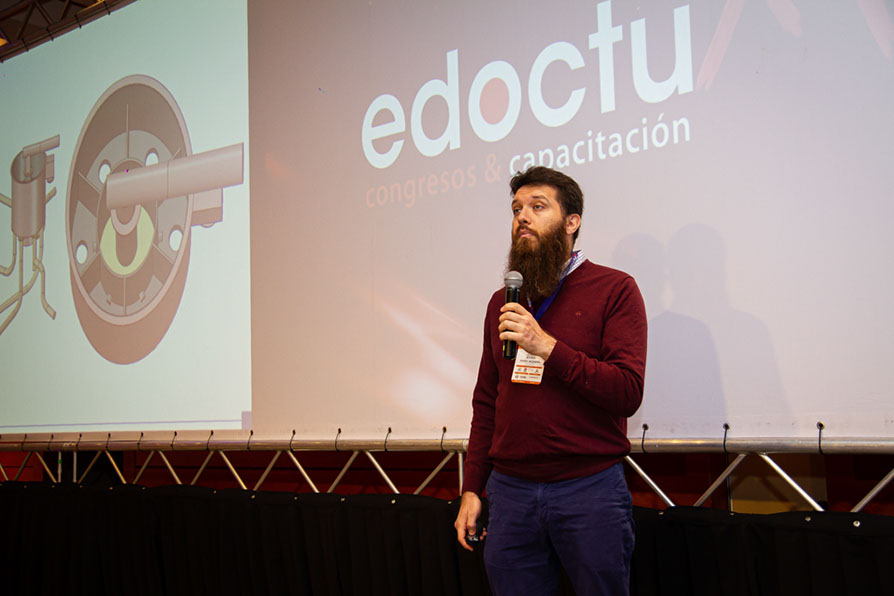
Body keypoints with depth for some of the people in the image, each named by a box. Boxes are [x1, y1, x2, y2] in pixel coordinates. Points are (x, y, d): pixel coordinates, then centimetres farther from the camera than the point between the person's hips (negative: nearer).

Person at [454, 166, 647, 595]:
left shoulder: (614, 289, -2)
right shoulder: (501, 302, 14)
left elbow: (628, 392, -12)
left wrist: (547, 347, -19)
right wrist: (471, 489, 10)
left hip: (590, 489, -4)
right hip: (509, 491, 4)